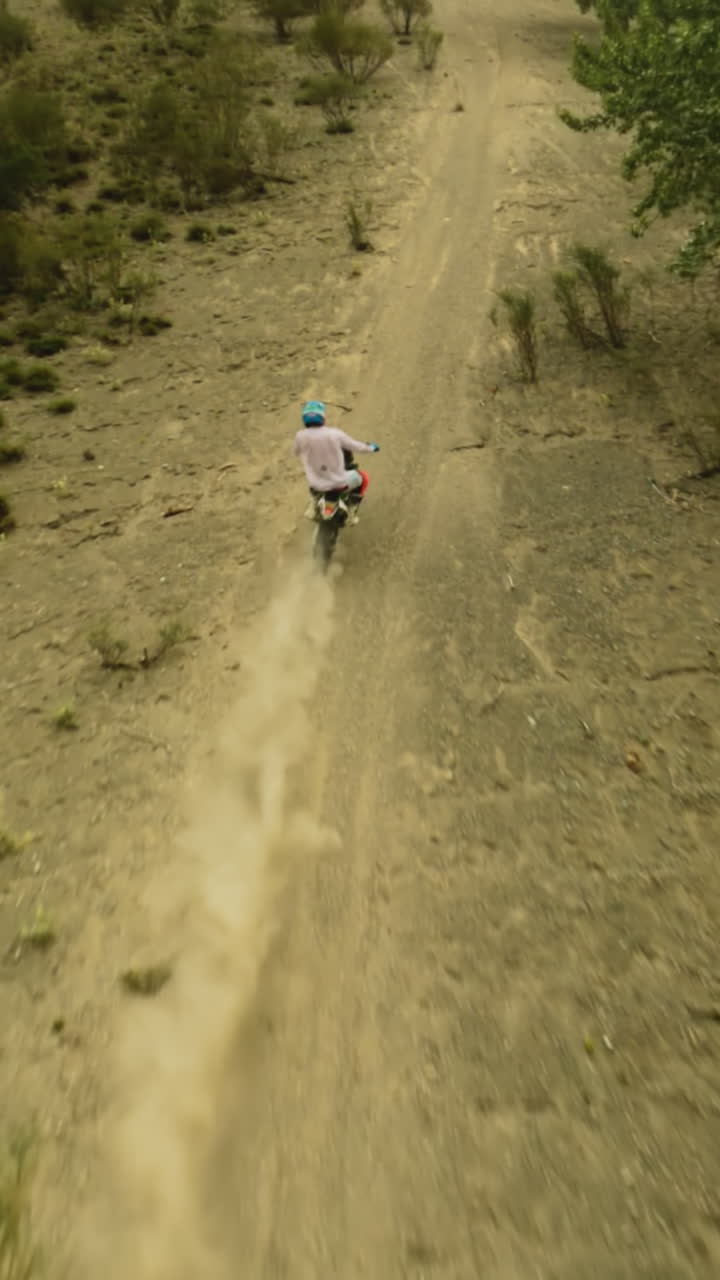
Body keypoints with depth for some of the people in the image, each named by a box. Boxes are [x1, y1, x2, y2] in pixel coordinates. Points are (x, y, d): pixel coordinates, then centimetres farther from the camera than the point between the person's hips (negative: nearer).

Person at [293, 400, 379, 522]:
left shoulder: (301, 436, -14)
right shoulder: (335, 434, -18)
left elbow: (296, 452, 10)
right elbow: (356, 446, -2)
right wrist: (372, 448, 20)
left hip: (317, 485, 3)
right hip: (339, 483, -2)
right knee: (363, 478, 27)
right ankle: (352, 510, 24)